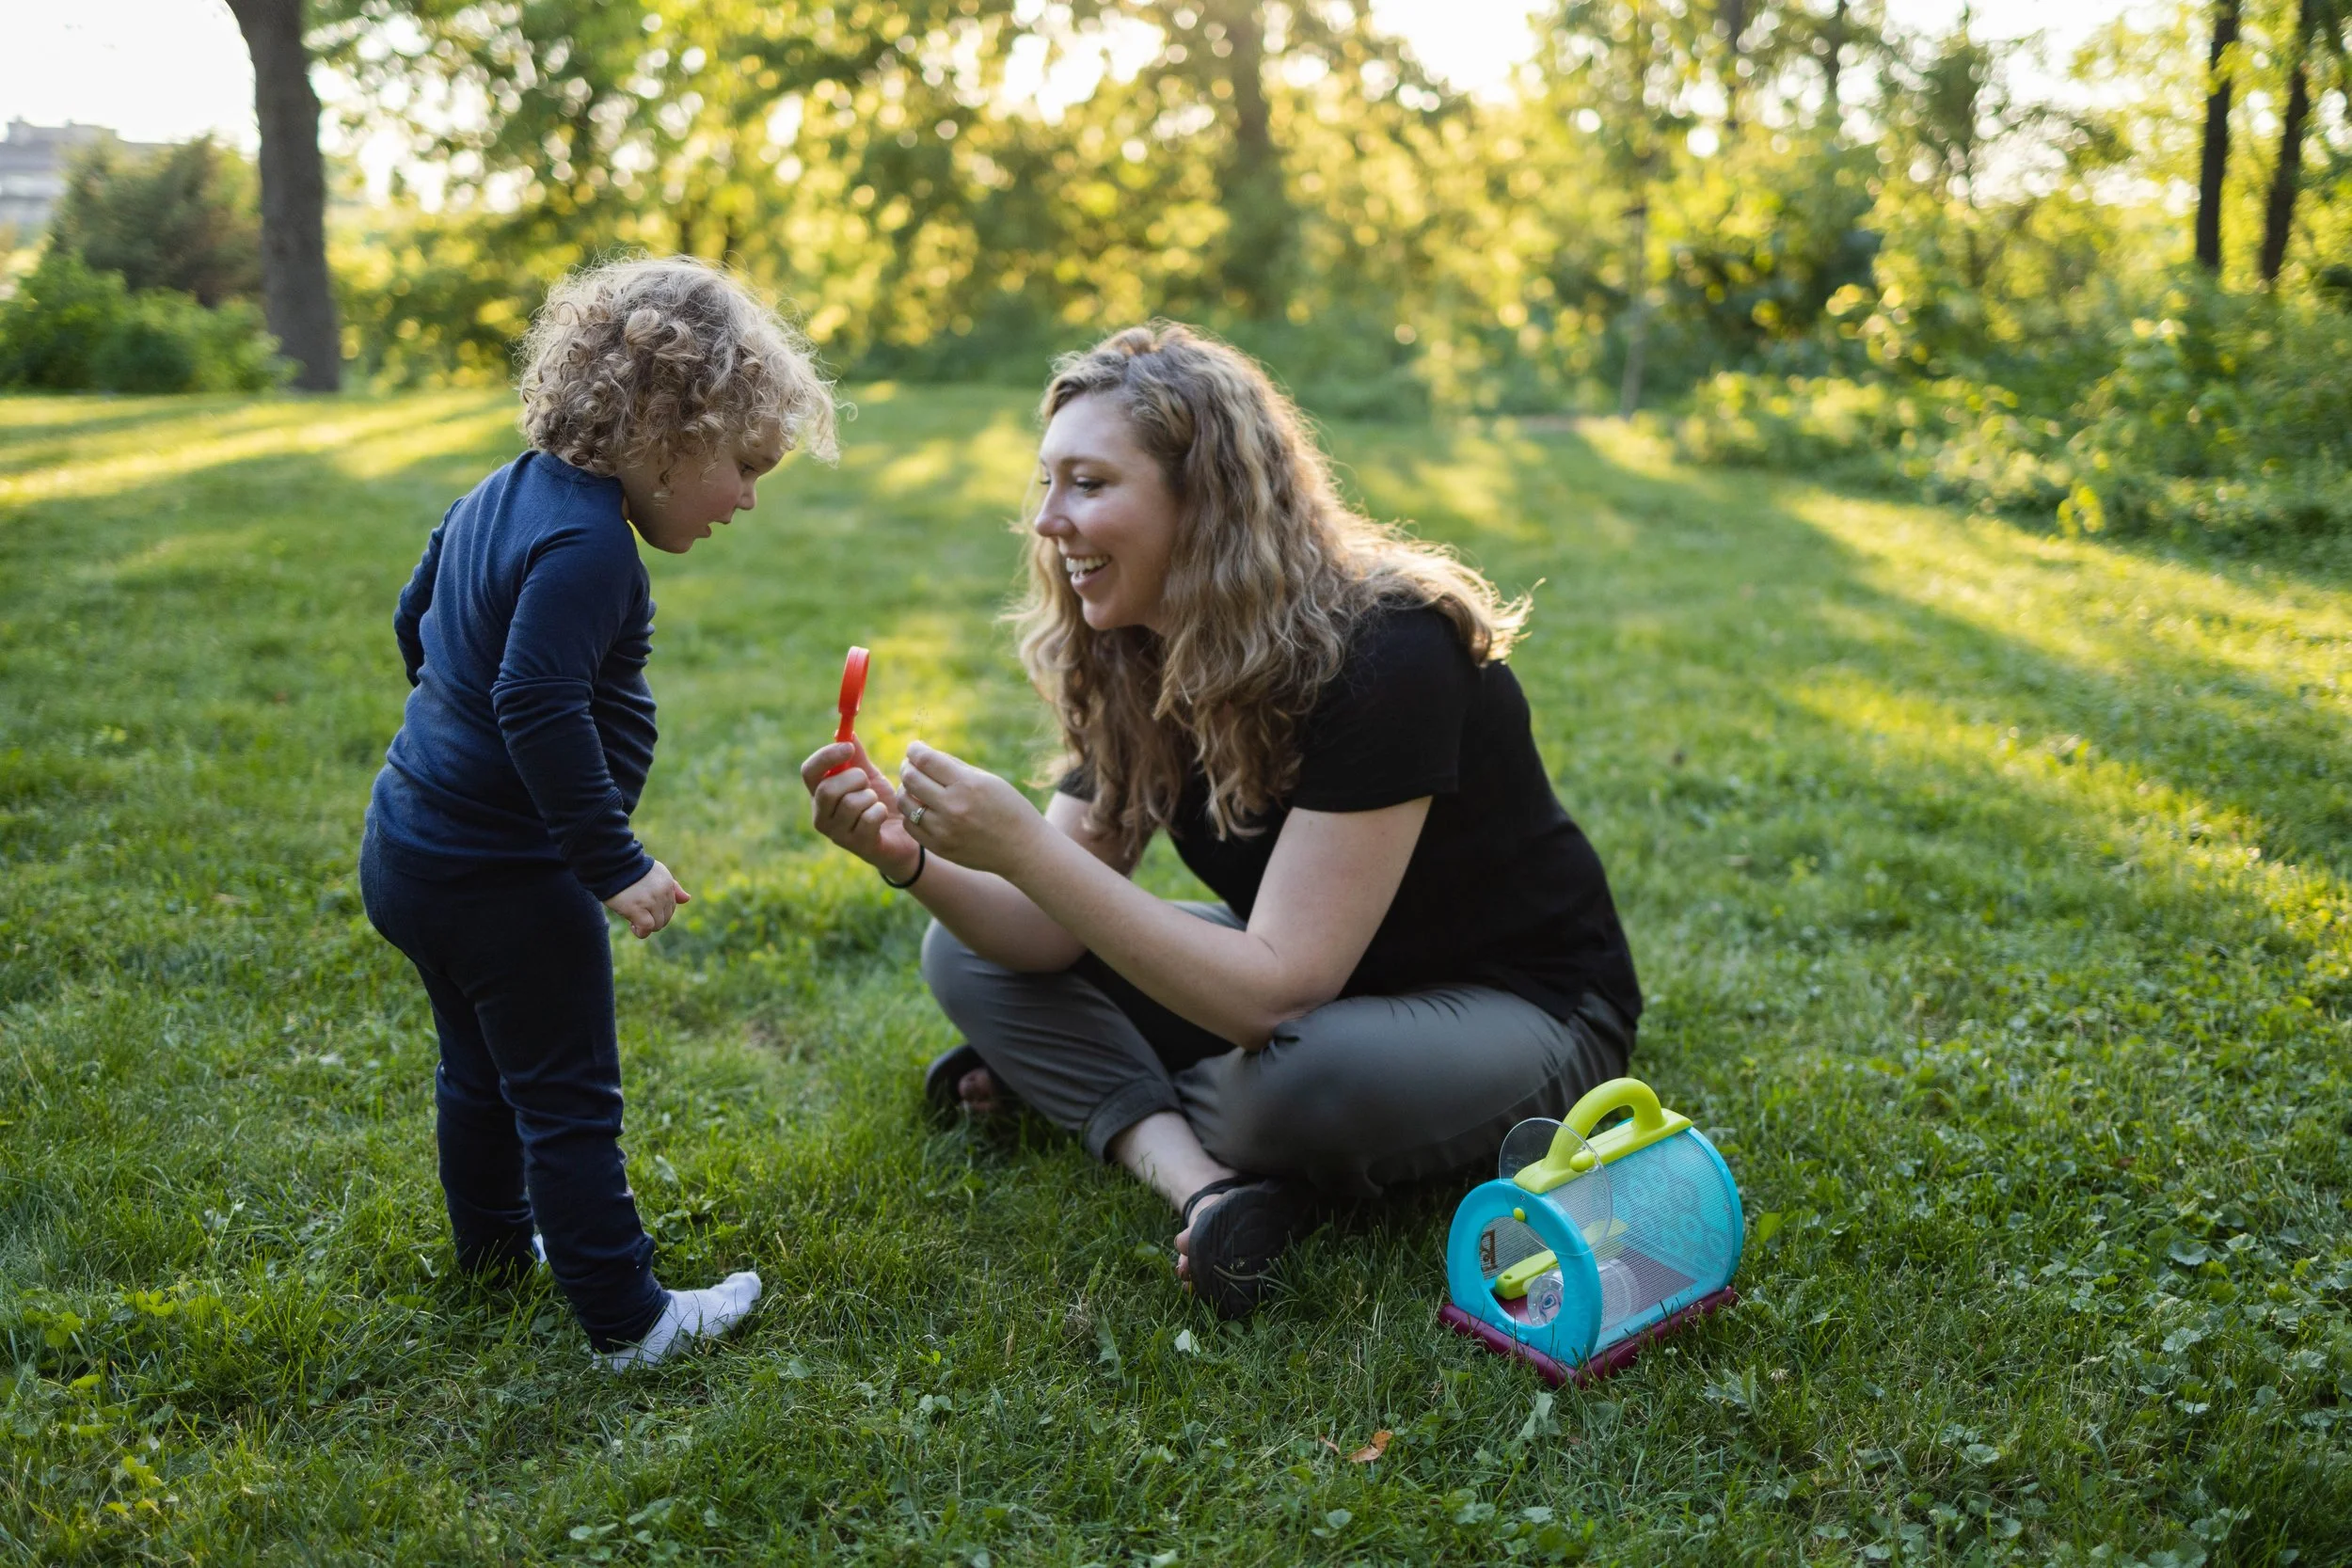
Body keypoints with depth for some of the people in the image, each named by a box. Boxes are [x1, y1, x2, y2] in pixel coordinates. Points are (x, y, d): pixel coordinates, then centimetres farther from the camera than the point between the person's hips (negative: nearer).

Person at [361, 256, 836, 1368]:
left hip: (412, 851, 10)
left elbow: (415, 621, 20)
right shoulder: (586, 544, -25)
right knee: (567, 1099, 1)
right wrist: (614, 864, -26)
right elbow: (541, 710, -31)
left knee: (480, 1066, 26)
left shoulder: (498, 498, 6)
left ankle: (493, 1243, 45)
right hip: (501, 880, -10)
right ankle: (626, 1319, 12)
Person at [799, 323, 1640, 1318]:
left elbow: (1275, 994, -35)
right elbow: (1055, 935, -8)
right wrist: (913, 860, -28)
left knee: (1297, 1081, -39)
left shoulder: (1382, 657, -30)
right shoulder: (1135, 660, -6)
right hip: (1316, 979, 7)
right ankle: (1206, 1186, -20)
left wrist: (1022, 848, -38)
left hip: (1516, 1009, -6)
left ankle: (1065, 1088, -5)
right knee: (967, 953, -4)